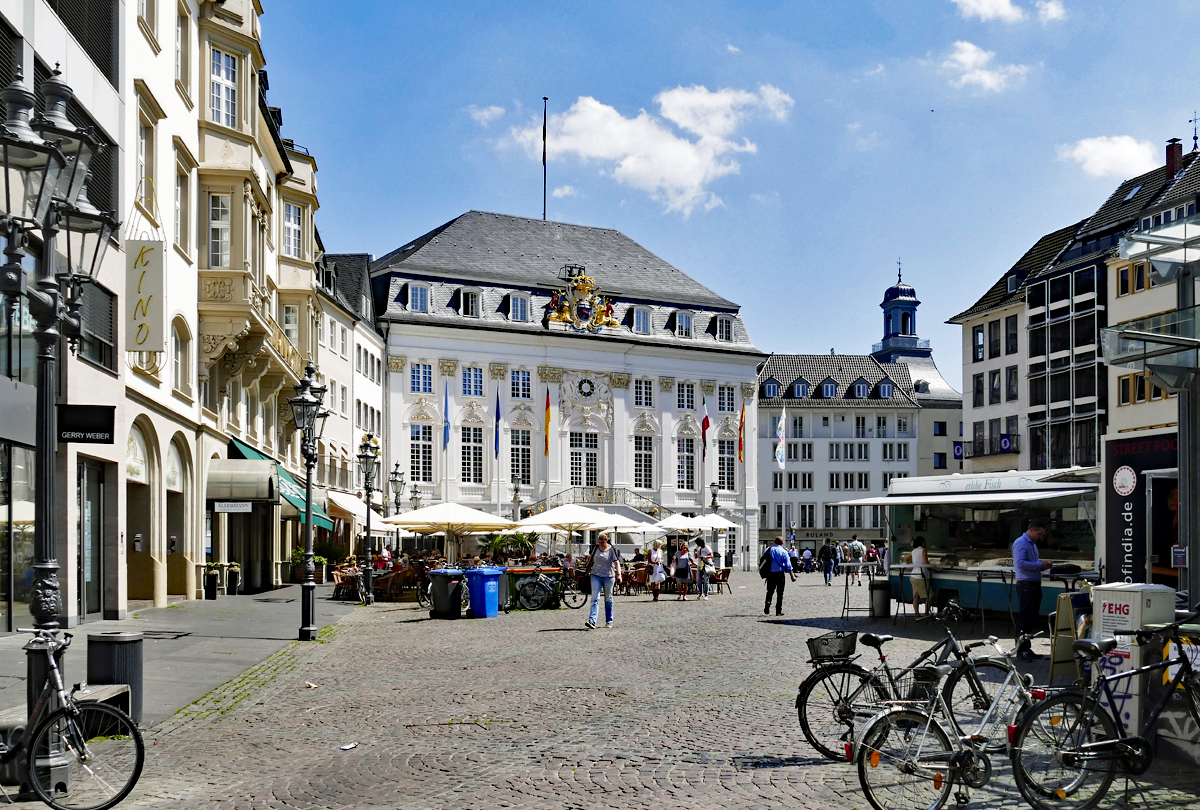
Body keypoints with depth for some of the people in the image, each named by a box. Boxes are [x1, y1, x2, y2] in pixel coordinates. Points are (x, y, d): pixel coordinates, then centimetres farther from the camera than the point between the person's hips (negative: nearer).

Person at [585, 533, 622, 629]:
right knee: (595, 598, -9)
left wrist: (619, 574, -27)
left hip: (608, 576, -2)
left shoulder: (611, 550, -6)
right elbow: (592, 560, 19)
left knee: (608, 599, 9)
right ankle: (592, 621, -20)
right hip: (596, 576, 2)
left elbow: (616, 562, -14)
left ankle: (609, 621, 22)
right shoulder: (596, 548, 5)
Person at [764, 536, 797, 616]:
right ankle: (778, 611, 5)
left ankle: (766, 609, -4)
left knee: (769, 592, 11)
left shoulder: (769, 549, 2)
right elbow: (788, 565, -7)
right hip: (780, 574, -2)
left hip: (770, 573, 2)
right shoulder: (784, 552, -4)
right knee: (780, 593, 6)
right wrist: (792, 576, -3)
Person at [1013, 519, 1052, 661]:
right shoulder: (1020, 543, -11)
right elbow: (1020, 563, -22)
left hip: (1035, 585, 10)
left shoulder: (1033, 543, 19)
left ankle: (1027, 648, 18)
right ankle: (1021, 651, -4)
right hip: (1025, 585, -10)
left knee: (1032, 618, 12)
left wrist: (1042, 564, 8)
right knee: (1024, 618, -7)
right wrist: (1040, 565, -17)